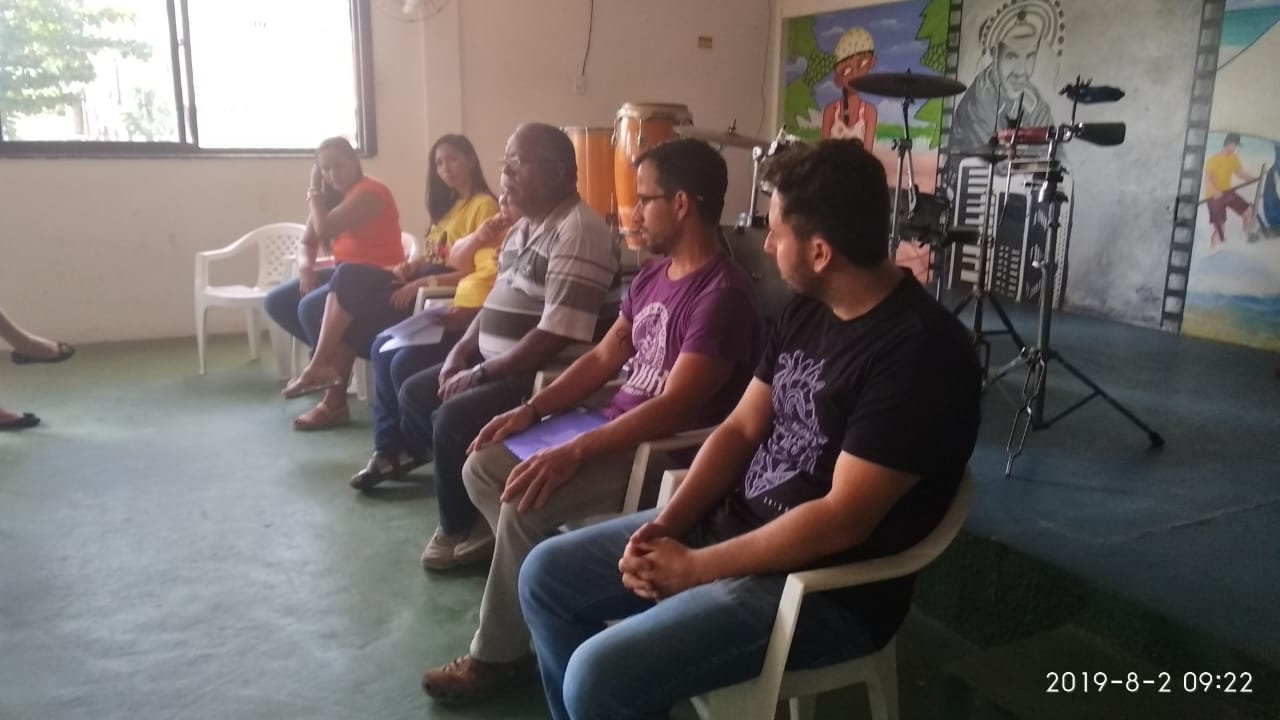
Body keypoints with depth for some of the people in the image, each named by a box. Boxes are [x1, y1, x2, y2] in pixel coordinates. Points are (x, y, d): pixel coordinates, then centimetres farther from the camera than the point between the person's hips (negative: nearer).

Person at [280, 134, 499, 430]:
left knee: (349, 277, -17)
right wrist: (411, 265, -3)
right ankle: (335, 399, -12)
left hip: (441, 291, -8)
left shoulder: (484, 206, -5)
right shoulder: (448, 205, 24)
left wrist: (422, 282, -21)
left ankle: (319, 366, -5)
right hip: (421, 284, 8)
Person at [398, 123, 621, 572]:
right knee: (415, 395, 8)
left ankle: (462, 528, 3)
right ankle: (472, 498, 12)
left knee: (453, 419, -24)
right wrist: (462, 349, 4)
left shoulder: (577, 232, -20)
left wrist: (482, 373, -21)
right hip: (499, 363, 11)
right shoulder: (524, 227, 13)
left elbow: (559, 334, -27)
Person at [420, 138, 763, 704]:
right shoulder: (652, 277, 11)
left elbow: (672, 407, -26)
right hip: (615, 428, 10)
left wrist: (573, 453, -31)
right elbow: (603, 358, 13)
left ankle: (497, 654, -1)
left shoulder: (723, 294, -20)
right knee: (482, 468, 3)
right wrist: (532, 410, 1)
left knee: (526, 503, -24)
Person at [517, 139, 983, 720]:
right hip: (734, 524, 9)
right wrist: (666, 525, -7)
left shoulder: (921, 352, -22)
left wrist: (694, 569, -19)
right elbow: (740, 430, 7)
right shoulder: (806, 311, 5)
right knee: (546, 574, 8)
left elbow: (843, 518, -25)